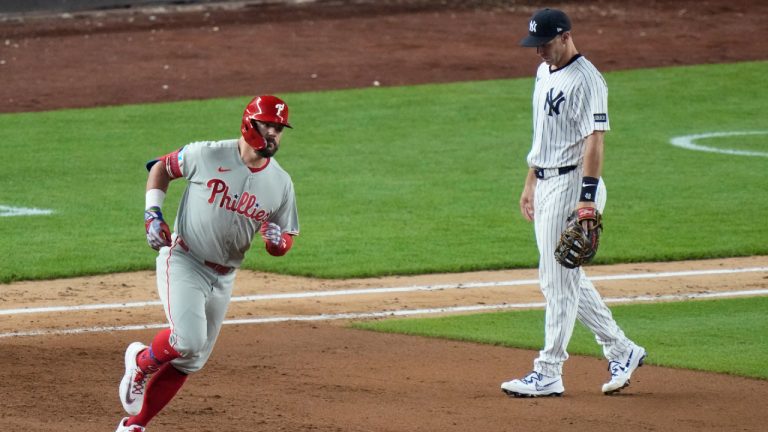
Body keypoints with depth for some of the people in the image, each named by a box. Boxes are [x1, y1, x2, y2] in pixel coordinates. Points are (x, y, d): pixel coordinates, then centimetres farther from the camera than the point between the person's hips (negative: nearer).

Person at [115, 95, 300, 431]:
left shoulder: (281, 183, -1)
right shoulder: (207, 155, -12)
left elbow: (284, 242, 6)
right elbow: (161, 168, 4)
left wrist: (277, 240, -18)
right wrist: (152, 214, -7)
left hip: (223, 277, 5)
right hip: (183, 262, -5)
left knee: (191, 360, 8)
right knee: (188, 341, -24)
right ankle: (142, 362, 9)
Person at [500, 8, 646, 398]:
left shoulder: (585, 80, -16)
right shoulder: (545, 73, 14)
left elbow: (594, 140, -22)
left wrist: (587, 197, -28)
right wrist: (530, 183, 23)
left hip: (572, 185, -10)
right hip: (546, 184, 10)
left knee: (559, 281, -7)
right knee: (563, 279, 14)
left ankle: (548, 373, -3)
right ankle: (621, 351, 23)